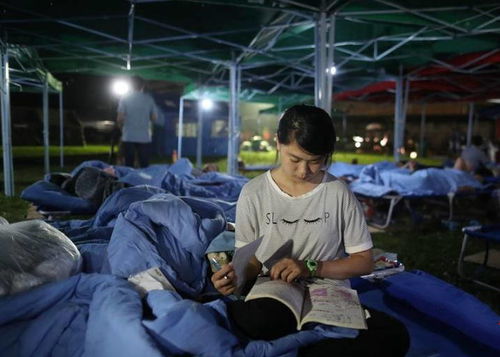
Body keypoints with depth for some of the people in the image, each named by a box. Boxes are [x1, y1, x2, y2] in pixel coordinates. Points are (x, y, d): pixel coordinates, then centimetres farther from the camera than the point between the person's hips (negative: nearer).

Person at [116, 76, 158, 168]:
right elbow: (154, 117, 5)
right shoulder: (149, 99, 3)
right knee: (145, 165, 4)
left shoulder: (125, 99, -1)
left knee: (129, 165, 6)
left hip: (128, 137, 0)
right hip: (145, 137, 0)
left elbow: (120, 118, -4)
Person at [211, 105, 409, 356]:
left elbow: (364, 261, 2)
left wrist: (311, 268, -14)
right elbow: (251, 261, 5)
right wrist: (236, 275, -19)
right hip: (274, 298, -2)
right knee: (259, 320, -38)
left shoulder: (338, 193, -3)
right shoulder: (254, 194, -3)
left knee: (395, 335, -26)